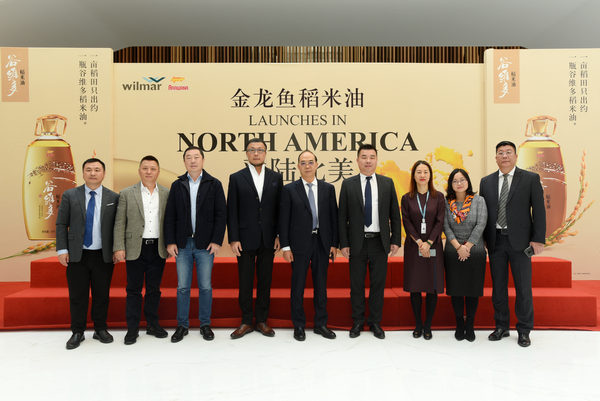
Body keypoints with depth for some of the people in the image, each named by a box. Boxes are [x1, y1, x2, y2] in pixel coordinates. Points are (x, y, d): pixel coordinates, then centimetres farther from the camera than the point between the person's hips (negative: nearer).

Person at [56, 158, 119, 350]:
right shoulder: (69, 196, 3)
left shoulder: (113, 198, 2)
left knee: (102, 295, 9)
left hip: (103, 256, 0)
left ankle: (100, 329, 24)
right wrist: (62, 250, -4)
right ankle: (77, 332, 21)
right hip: (77, 255, 0)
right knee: (77, 296, 7)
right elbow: (61, 224, 3)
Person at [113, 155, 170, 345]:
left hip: (158, 249, 2)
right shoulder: (126, 194, 2)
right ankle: (132, 329, 16)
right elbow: (119, 224, 0)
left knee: (154, 289, 11)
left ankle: (153, 324, 25)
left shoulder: (166, 194, 6)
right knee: (133, 290, 6)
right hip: (135, 249, -1)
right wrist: (119, 248, -7)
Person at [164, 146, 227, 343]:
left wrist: (217, 241, -9)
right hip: (182, 244, 2)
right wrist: (170, 242, -2)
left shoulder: (214, 184, 1)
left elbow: (221, 214, -2)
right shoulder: (177, 185, 7)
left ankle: (205, 324, 20)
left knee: (205, 286, 6)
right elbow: (170, 216, 6)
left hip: (205, 245, -1)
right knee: (182, 287, 7)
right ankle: (182, 325, 20)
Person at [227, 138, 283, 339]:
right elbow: (231, 211, -1)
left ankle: (262, 320, 21)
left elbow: (279, 208, 6)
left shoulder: (276, 177, 7)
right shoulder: (236, 178, 2)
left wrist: (279, 235, 0)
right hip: (245, 238, -1)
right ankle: (246, 322, 18)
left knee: (265, 281, 9)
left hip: (268, 239, 2)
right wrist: (233, 239, -7)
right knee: (245, 283, 6)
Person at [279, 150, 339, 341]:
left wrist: (334, 244, 1)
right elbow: (284, 220, -2)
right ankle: (299, 325, 20)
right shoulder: (289, 189, 0)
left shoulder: (328, 188, 6)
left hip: (322, 243, 2)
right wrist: (285, 246, -7)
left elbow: (333, 217, 6)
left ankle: (320, 324, 24)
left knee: (321, 285, 10)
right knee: (298, 286, 6)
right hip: (299, 244, -2)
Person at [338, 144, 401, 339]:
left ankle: (375, 322, 24)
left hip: (380, 242, 1)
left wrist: (395, 240, 1)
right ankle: (357, 322, 24)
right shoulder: (348, 184, 1)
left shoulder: (387, 183, 4)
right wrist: (344, 243, -4)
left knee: (378, 284, 9)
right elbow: (342, 216, 0)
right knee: (356, 285, 8)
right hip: (357, 243, -1)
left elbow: (395, 214, 6)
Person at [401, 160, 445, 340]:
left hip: (433, 246, 0)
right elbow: (407, 223, 0)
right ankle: (418, 325, 16)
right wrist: (419, 242, -11)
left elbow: (440, 222, -1)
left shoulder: (438, 197, 5)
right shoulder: (407, 198, 5)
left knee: (432, 287, 1)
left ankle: (428, 326, 14)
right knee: (414, 287, 3)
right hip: (413, 246, 0)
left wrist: (428, 243, -11)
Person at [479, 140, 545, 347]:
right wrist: (483, 239, 5)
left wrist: (538, 239, -9)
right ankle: (501, 327, 23)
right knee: (498, 286, 10)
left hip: (519, 241, -3)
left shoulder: (531, 179, 0)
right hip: (495, 241, 3)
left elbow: (539, 210, -2)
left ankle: (524, 331, 18)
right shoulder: (486, 181, 9)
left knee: (523, 288, 4)